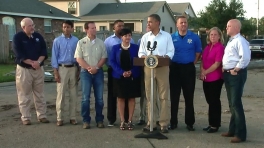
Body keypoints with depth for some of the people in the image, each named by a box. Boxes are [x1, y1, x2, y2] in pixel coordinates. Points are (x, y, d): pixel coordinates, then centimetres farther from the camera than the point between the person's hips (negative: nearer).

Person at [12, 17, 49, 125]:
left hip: (39, 69, 4)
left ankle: (42, 115, 16)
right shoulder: (18, 37, -6)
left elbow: (44, 51, 3)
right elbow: (19, 55, -14)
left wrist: (38, 62, -15)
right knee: (25, 95, 0)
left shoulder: (38, 36, 8)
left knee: (40, 94, 9)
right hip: (24, 69, -4)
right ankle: (25, 117, 9)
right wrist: (32, 63, -20)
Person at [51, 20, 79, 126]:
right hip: (62, 68, -2)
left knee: (73, 94, 6)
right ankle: (60, 118, 6)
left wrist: (78, 71, 6)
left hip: (73, 68, 2)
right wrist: (56, 72, -7)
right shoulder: (57, 41, -1)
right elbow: (54, 57, -2)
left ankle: (72, 117, 15)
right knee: (61, 94, -1)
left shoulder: (76, 41, 3)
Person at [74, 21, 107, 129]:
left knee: (99, 98, 4)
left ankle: (99, 120, 13)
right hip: (86, 72, -2)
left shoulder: (100, 42, 7)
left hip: (98, 72, 2)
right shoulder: (81, 42, 1)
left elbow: (104, 57, 5)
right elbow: (78, 58, -3)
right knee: (85, 97, -2)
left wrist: (96, 67, -9)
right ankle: (86, 120, 5)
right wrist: (89, 68, -12)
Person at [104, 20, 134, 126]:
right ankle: (111, 119, 12)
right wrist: (110, 66, -9)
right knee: (112, 95, 4)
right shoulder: (108, 40, 6)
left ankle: (127, 119, 14)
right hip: (113, 70, 0)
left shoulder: (130, 40, 6)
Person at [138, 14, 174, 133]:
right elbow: (141, 53, 6)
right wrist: (147, 57, -15)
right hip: (148, 68, 2)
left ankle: (164, 123, 4)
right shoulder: (145, 37, 11)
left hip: (163, 68, -2)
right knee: (150, 97, 4)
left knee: (163, 97, -1)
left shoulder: (167, 36, 5)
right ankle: (151, 122, 9)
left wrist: (161, 57, -20)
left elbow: (171, 52, -1)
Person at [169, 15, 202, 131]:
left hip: (188, 68, -1)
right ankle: (173, 122, 14)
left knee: (189, 96, 5)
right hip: (175, 68, 1)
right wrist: (170, 64, 2)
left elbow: (198, 53, 7)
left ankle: (190, 122, 13)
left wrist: (192, 64, 1)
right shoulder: (171, 38, 2)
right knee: (174, 96, 5)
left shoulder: (194, 37, 1)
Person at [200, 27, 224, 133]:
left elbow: (217, 64, -16)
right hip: (206, 79, 7)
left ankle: (215, 125, 8)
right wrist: (202, 71, -5)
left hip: (216, 79, -7)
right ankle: (211, 123, 21)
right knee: (210, 101, 12)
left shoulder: (220, 48, -10)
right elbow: (202, 60, 13)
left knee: (214, 101, -1)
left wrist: (205, 72, -11)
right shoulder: (207, 47, 13)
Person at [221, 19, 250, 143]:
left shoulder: (240, 41, -14)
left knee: (236, 103, -8)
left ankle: (240, 134, 0)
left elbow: (246, 58, -25)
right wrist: (225, 69, 11)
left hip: (236, 74, -10)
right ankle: (233, 130, 28)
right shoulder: (231, 41, 17)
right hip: (228, 74, 10)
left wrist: (235, 70, -19)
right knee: (231, 103, 16)